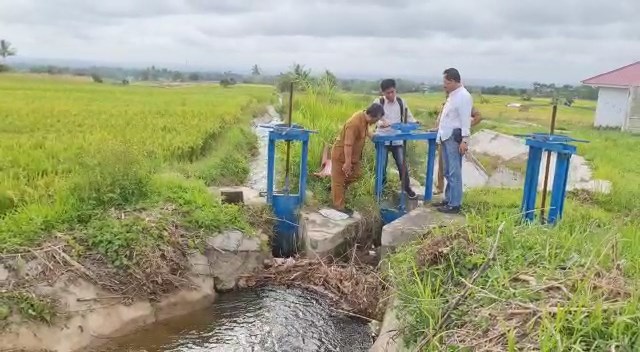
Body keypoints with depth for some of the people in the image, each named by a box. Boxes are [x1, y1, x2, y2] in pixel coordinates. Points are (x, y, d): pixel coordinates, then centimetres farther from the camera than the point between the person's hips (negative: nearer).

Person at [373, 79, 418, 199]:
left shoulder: (401, 101, 4)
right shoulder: (378, 102, -5)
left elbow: (408, 116, 11)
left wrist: (414, 122, -11)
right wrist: (381, 123, -33)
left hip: (397, 138, 2)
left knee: (402, 164, 2)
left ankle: (407, 187, 17)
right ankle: (381, 186, 25)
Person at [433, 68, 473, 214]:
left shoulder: (463, 96, -14)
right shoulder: (452, 95, 15)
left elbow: (465, 120, -18)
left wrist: (465, 140, -22)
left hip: (455, 138, -10)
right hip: (447, 137, 10)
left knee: (454, 173, -6)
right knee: (448, 172, 16)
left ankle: (454, 204, -2)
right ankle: (448, 199, 26)